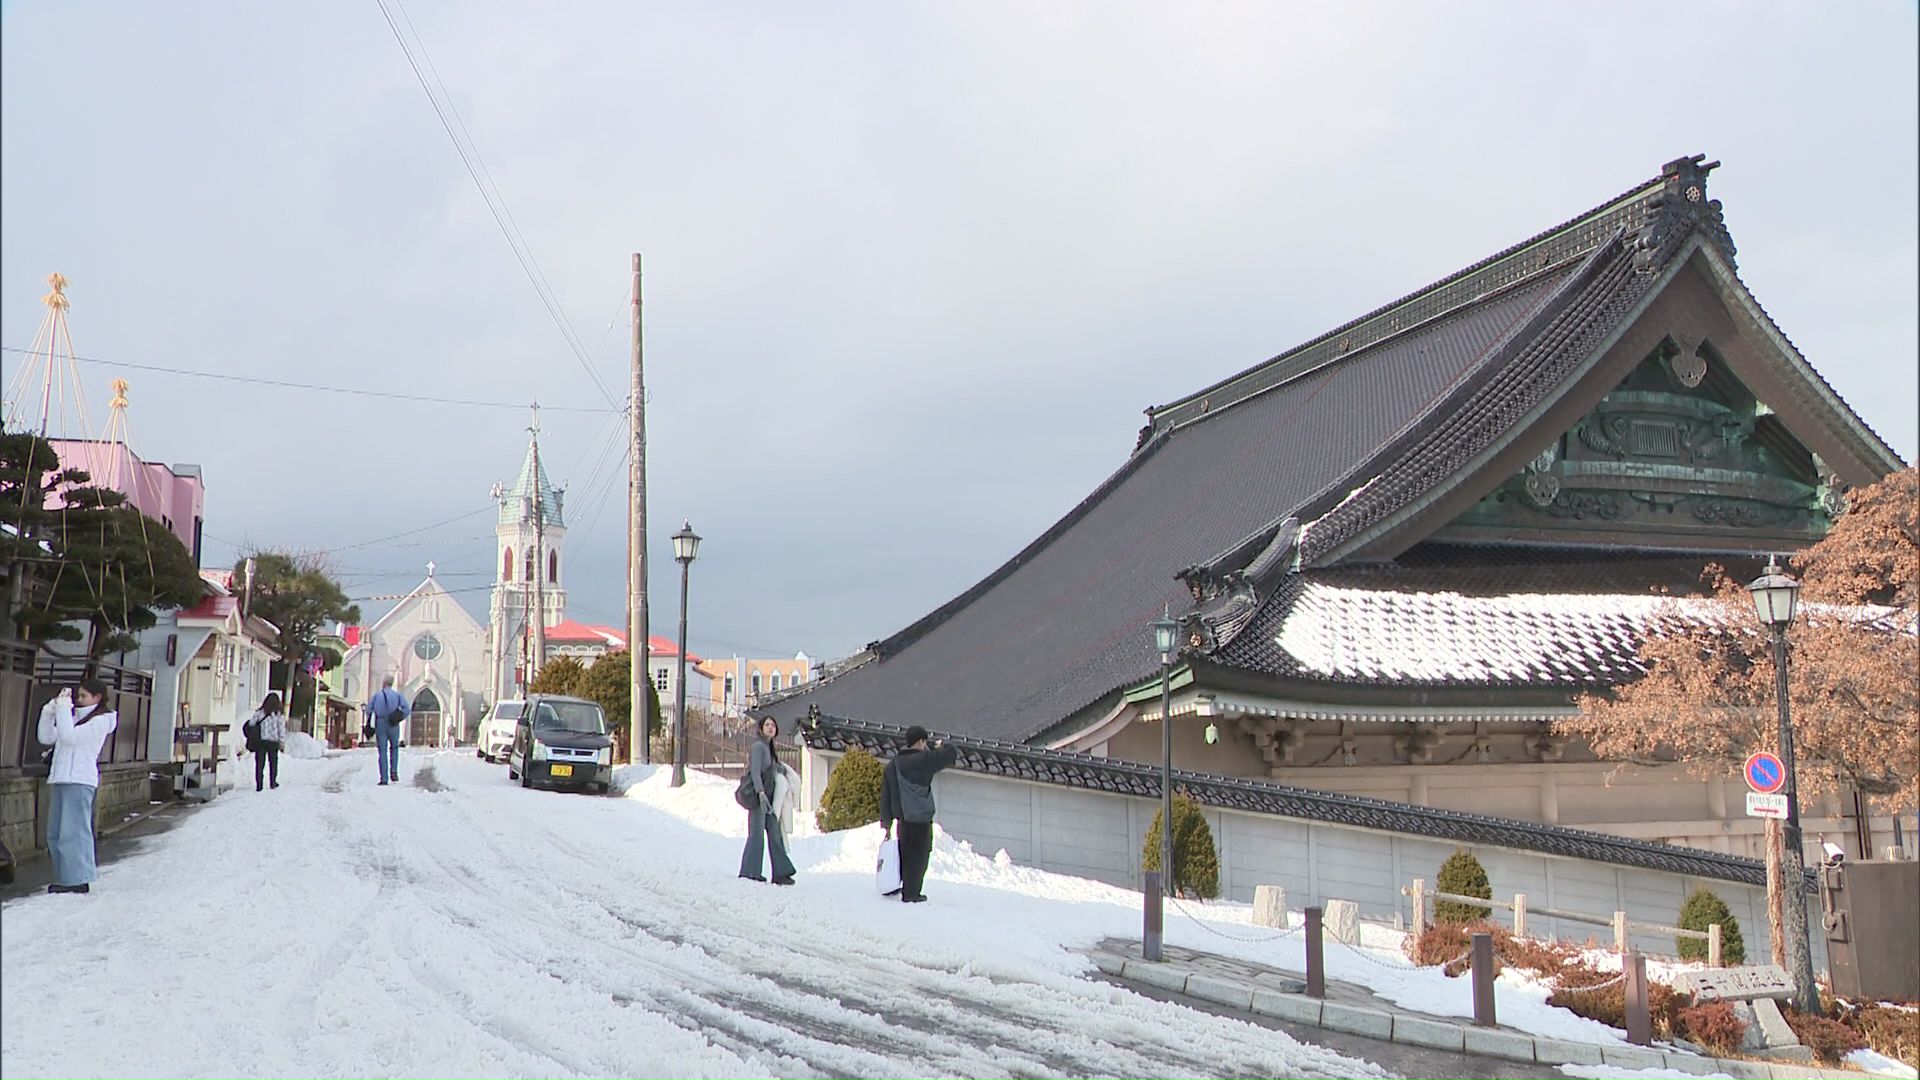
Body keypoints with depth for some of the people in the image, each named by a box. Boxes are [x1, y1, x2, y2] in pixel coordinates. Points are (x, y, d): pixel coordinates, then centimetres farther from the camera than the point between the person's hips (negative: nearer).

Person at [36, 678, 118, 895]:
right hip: (60, 779, 9)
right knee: (55, 833, 9)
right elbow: (47, 738, 17)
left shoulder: (100, 720, -5)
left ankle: (78, 880, -8)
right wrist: (49, 712, 7)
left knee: (73, 830, -10)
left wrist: (63, 709, -11)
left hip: (80, 780, -9)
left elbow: (70, 736, -16)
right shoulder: (74, 717, 20)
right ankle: (64, 878, 14)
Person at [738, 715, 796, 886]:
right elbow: (755, 771, -18)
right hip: (759, 795, -9)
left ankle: (781, 873, 7)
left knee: (775, 833, 6)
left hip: (768, 796, 9)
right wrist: (761, 792, -27)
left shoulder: (769, 747, 19)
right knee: (757, 832, -7)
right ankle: (750, 871, -2)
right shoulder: (759, 746, -8)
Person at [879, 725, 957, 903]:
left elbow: (885, 796, 10)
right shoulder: (923, 760, -12)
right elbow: (951, 754, -8)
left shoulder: (892, 765, 10)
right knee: (919, 856, 2)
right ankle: (910, 893, 5)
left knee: (904, 854, 19)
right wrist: (941, 747, 16)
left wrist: (886, 823, 13)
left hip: (902, 818, 7)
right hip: (921, 819, -7)